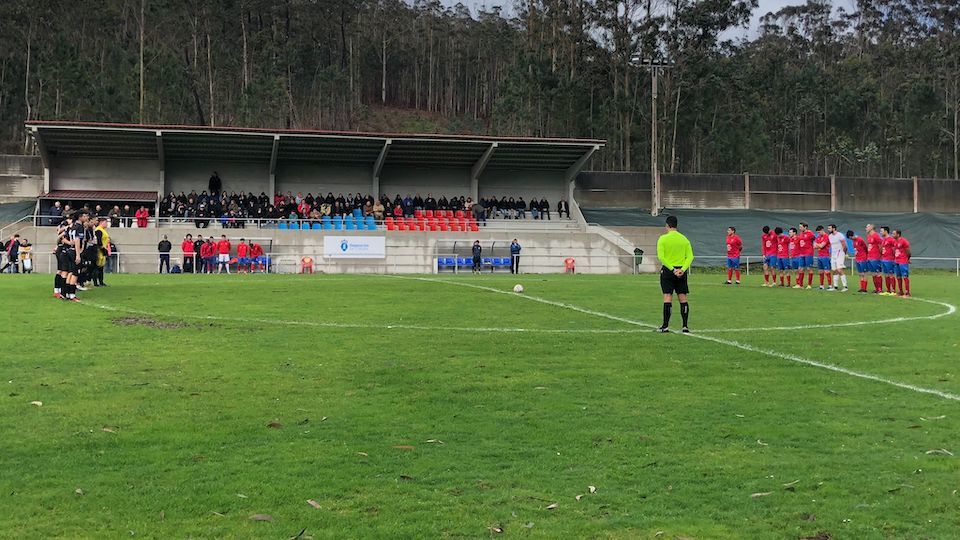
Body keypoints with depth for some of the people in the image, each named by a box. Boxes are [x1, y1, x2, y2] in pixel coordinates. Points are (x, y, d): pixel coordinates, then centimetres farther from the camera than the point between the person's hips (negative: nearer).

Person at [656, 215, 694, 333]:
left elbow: (661, 257, -14)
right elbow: (690, 256, -1)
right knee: (683, 298, 6)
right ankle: (685, 326, 5)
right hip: (681, 271, 3)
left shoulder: (663, 238, -5)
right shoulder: (684, 239, 6)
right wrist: (682, 269, -10)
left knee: (667, 298, -2)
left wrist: (672, 269, -14)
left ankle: (665, 326, -2)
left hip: (668, 270, -3)